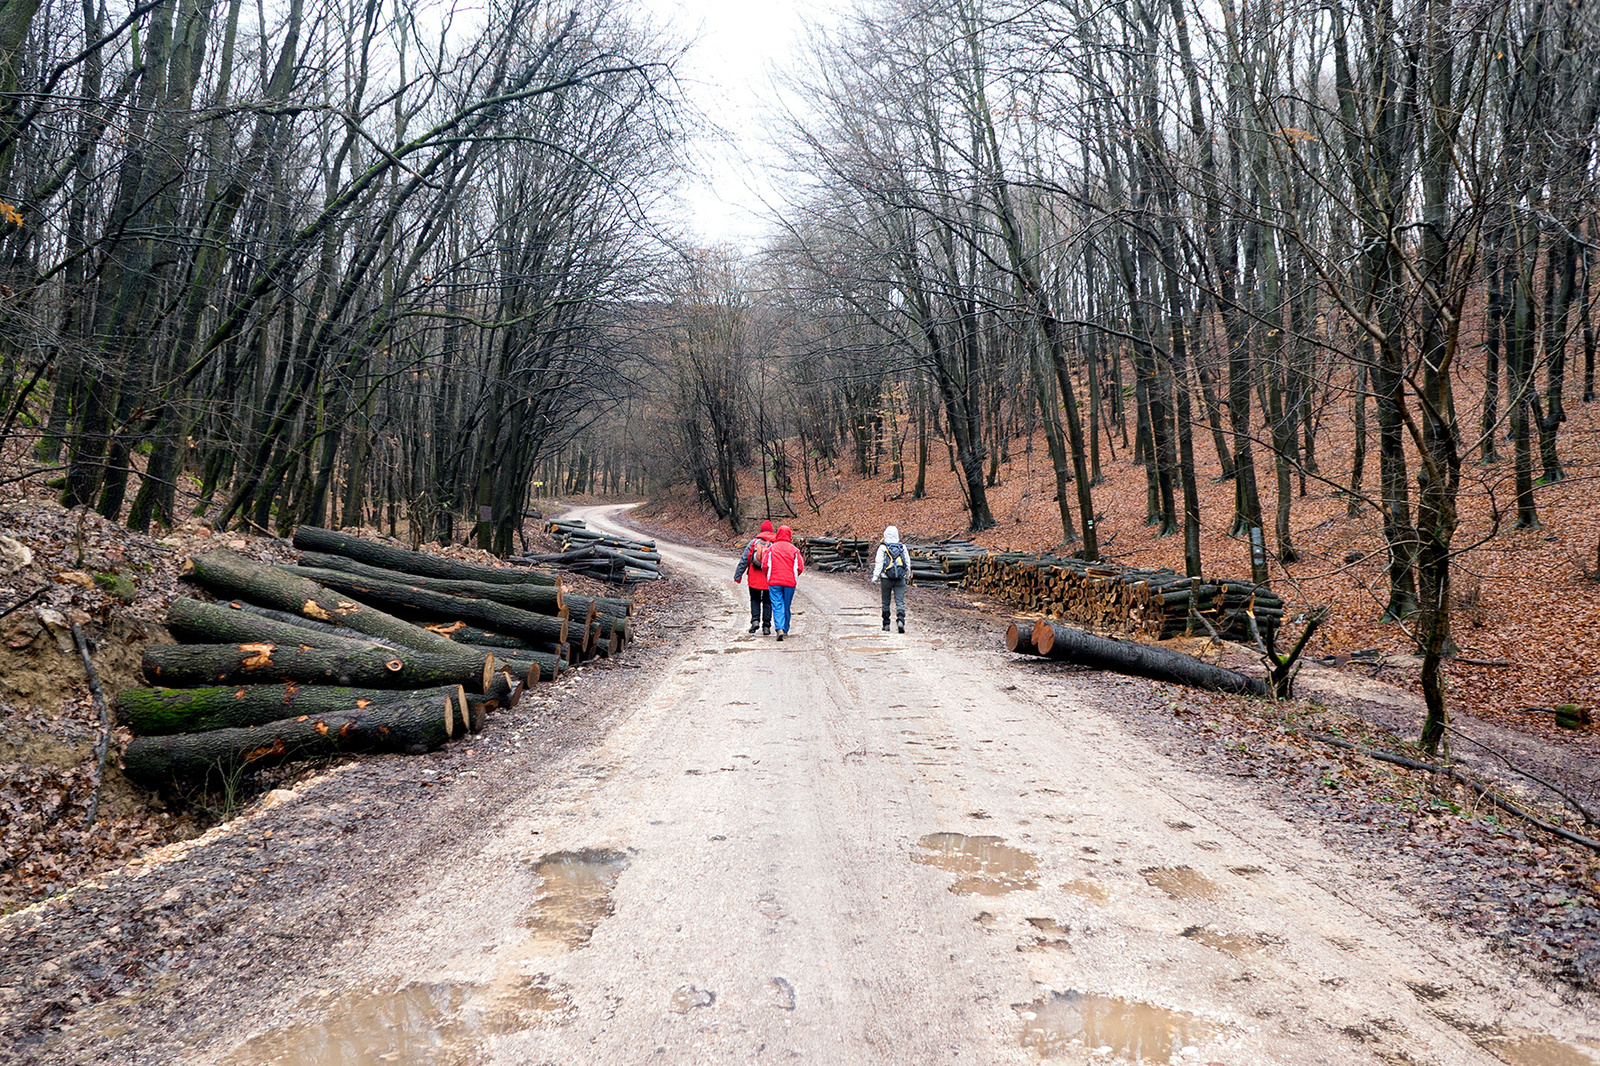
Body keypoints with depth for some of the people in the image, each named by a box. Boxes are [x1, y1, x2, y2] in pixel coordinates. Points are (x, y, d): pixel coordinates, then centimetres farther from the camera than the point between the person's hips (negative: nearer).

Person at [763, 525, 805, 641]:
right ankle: (785, 629, 23)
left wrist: (769, 577, 15)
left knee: (777, 605, -4)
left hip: (774, 582, -1)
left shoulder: (771, 549, -2)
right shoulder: (794, 550, -1)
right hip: (790, 582, 1)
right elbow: (800, 567, 0)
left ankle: (779, 628, -22)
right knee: (787, 606, 13)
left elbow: (765, 565, -2)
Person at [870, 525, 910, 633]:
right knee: (900, 601, -2)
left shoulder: (882, 548, -6)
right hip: (900, 579, 2)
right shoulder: (902, 547, 4)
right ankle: (900, 620, -23)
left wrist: (875, 577, -5)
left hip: (886, 579, -1)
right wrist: (908, 577, 23)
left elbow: (879, 564, -9)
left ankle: (886, 625, 18)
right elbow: (908, 563, 10)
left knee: (886, 602, 11)